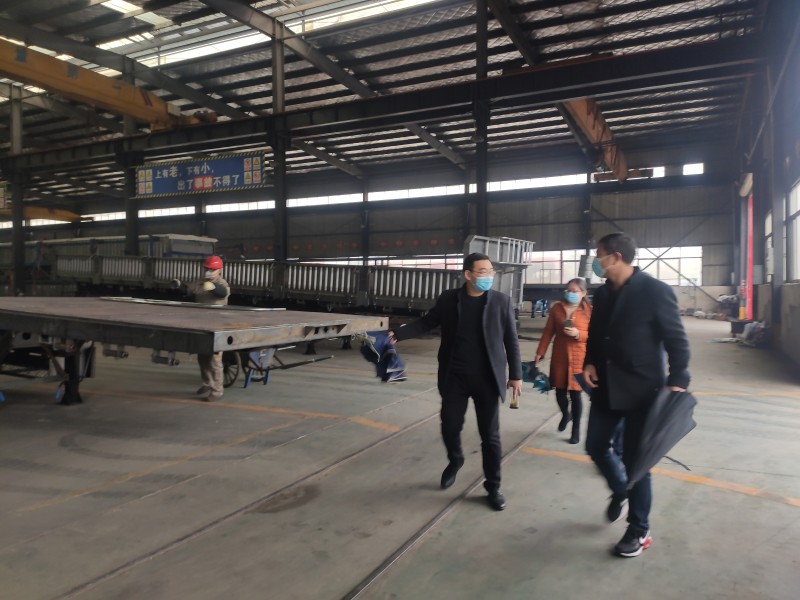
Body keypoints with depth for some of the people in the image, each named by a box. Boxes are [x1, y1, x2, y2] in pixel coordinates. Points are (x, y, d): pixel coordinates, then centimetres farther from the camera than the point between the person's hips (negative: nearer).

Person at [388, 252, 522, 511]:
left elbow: (511, 341, 1)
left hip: (487, 379, -1)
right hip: (454, 377, 1)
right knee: (449, 427, 8)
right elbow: (427, 322, 9)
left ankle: (493, 487, 23)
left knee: (490, 435, 5)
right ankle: (455, 461, 41)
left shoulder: (501, 301, -4)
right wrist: (398, 334, -4)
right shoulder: (449, 298, -1)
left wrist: (516, 375, 1)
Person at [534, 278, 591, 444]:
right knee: (560, 391, 10)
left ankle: (576, 430, 21)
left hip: (578, 358, -3)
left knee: (575, 393, 5)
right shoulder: (557, 308, 3)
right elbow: (548, 332, 5)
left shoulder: (589, 311, -6)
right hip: (559, 356, 3)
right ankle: (565, 414, 42)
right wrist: (540, 352, 3)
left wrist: (578, 333, -22)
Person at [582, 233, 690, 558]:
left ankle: (639, 530, 22)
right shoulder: (603, 293, 6)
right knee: (596, 446, 13)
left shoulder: (655, 291, -14)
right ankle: (620, 491, 43)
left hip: (641, 390, -6)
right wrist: (590, 362, 0)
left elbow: (677, 341, -11)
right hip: (606, 386, 6)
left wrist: (677, 381, -19)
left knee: (635, 460, 3)